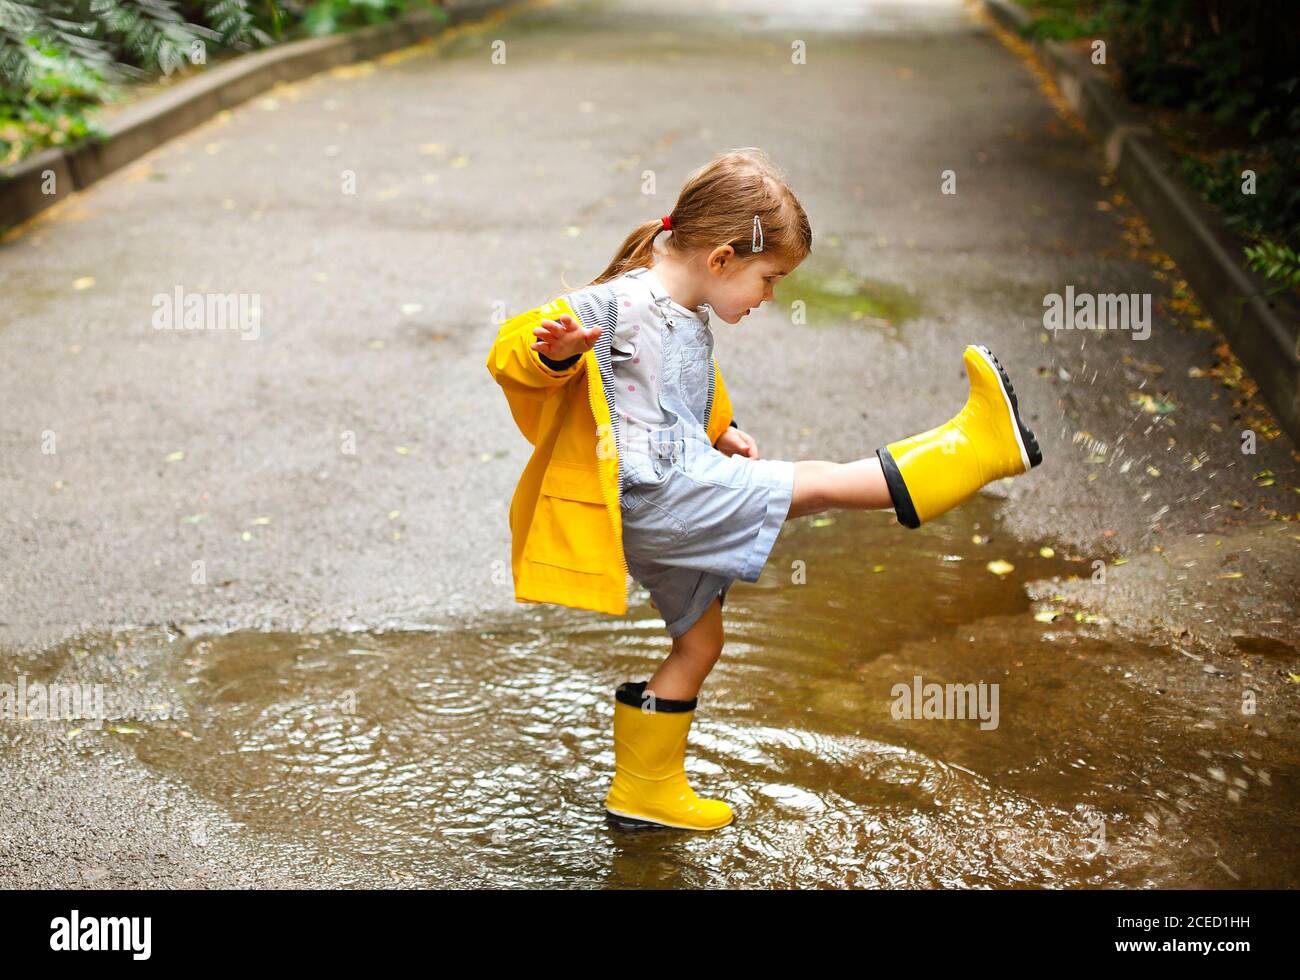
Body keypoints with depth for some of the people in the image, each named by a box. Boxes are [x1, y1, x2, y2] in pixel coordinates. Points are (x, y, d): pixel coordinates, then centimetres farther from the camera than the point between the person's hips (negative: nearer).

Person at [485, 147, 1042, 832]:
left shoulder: (693, 323, 16)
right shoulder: (617, 305, -15)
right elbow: (512, 350, -22)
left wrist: (720, 434, 15)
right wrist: (554, 350, -43)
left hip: (670, 509, 11)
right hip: (650, 494, -11)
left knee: (698, 640, 19)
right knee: (819, 483, -12)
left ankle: (645, 791, 31)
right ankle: (977, 445, -6)